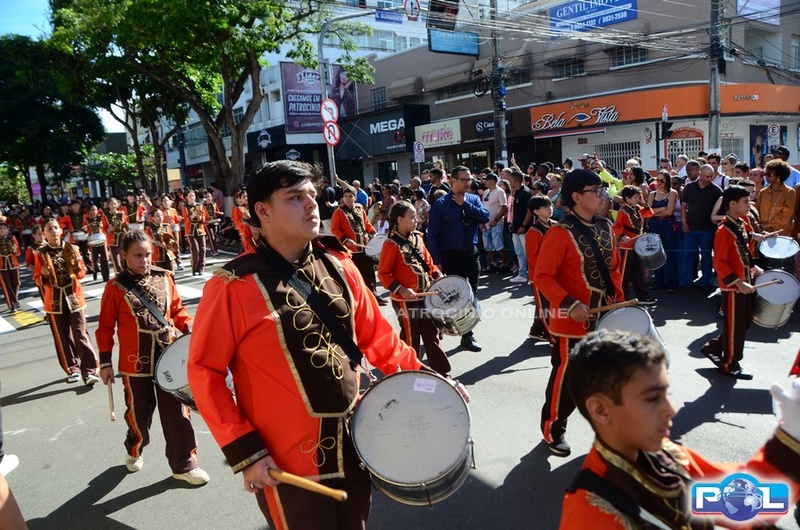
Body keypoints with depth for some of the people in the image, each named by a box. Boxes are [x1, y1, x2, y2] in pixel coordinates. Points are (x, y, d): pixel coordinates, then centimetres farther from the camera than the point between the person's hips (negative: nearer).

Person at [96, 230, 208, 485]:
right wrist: (105, 363, -2)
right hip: (135, 362, -2)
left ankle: (183, 464, 18)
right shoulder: (115, 287, -7)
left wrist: (188, 327, -8)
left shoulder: (164, 278, 1)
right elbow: (105, 327, -2)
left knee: (176, 411, 5)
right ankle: (134, 450, 46)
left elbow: (177, 309, 10)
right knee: (139, 412, 15)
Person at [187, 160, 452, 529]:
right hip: (288, 465, -5)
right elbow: (204, 371, -11)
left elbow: (376, 335, 6)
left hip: (354, 450, 5)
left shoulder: (337, 264, -2)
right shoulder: (233, 286, -17)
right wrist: (244, 451, -14)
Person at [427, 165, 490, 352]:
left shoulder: (474, 199, 6)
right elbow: (432, 234, -9)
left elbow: (485, 217, -11)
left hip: (472, 254, 5)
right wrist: (436, 261, -13)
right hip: (450, 257, -5)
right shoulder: (440, 204, -8)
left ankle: (468, 335, 23)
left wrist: (465, 204, -14)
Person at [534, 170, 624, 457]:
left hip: (604, 318, 7)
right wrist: (570, 305, -27)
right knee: (567, 379, 6)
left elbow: (613, 268, 15)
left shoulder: (605, 226, 6)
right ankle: (553, 431, 26)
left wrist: (619, 301, 7)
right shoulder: (560, 233, -18)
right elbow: (542, 276, -19)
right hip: (572, 322, -7)